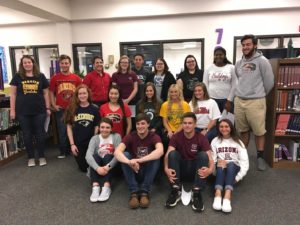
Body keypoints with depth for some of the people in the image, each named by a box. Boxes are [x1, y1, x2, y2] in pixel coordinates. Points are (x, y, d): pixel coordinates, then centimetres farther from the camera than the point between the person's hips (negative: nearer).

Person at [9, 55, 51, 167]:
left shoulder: (41, 76, 5)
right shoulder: (17, 77, 4)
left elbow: (46, 93, 7)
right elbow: (13, 94, 4)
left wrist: (48, 108, 2)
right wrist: (12, 110, -1)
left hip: (39, 111, 0)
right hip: (23, 112, 0)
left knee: (40, 134, 5)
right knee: (27, 135, 8)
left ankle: (42, 156, 20)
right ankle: (31, 157, 22)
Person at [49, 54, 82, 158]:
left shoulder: (76, 78, 1)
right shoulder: (55, 78, 1)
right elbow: (51, 92, 6)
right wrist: (53, 105, -2)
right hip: (60, 109, 0)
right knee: (62, 131, 6)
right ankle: (63, 151, 19)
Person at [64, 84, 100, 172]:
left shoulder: (94, 109, -2)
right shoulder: (72, 109, -3)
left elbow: (96, 127, 0)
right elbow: (69, 127, -1)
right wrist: (72, 144, -6)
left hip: (91, 143, 0)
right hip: (77, 143, 0)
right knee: (83, 168, 6)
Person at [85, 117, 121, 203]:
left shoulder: (116, 136, -5)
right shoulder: (95, 138, -2)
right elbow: (88, 155, -20)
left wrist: (108, 166, -37)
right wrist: (97, 168, -38)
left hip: (111, 166, -1)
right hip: (98, 167, 1)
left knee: (107, 156, -29)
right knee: (95, 156, -27)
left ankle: (106, 187, -41)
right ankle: (95, 186, -38)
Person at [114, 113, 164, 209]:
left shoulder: (154, 137, -13)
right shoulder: (130, 136, -10)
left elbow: (160, 151, -36)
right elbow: (117, 152, -28)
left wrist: (138, 160, -46)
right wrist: (130, 162, -49)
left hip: (148, 171, -1)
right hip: (133, 171, 1)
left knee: (156, 157, -29)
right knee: (125, 155, -25)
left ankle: (145, 192, -21)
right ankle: (133, 192, -24)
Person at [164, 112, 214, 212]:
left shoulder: (201, 138, -10)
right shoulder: (176, 137, -8)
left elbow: (209, 157, -20)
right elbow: (168, 154, -22)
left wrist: (210, 169, -43)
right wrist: (166, 168, -42)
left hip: (195, 170, 0)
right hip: (180, 169, 1)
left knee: (203, 155, -28)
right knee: (173, 153, -27)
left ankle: (196, 193, -28)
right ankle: (176, 191, -24)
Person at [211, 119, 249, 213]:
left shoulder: (238, 142, 13)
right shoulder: (215, 141, 14)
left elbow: (245, 162, 0)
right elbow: (211, 159, -1)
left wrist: (237, 178, -15)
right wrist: (218, 163, -24)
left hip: (234, 168, 0)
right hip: (219, 170, 0)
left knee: (231, 164, -34)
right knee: (220, 165, -34)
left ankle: (227, 196, -52)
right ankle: (218, 195, -53)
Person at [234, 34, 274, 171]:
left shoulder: (262, 61, -7)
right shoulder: (239, 63, 10)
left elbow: (269, 82, -3)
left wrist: (259, 94, 7)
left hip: (256, 102, -5)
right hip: (239, 100, 5)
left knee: (259, 131, 4)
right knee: (243, 130, 15)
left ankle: (260, 157, 19)